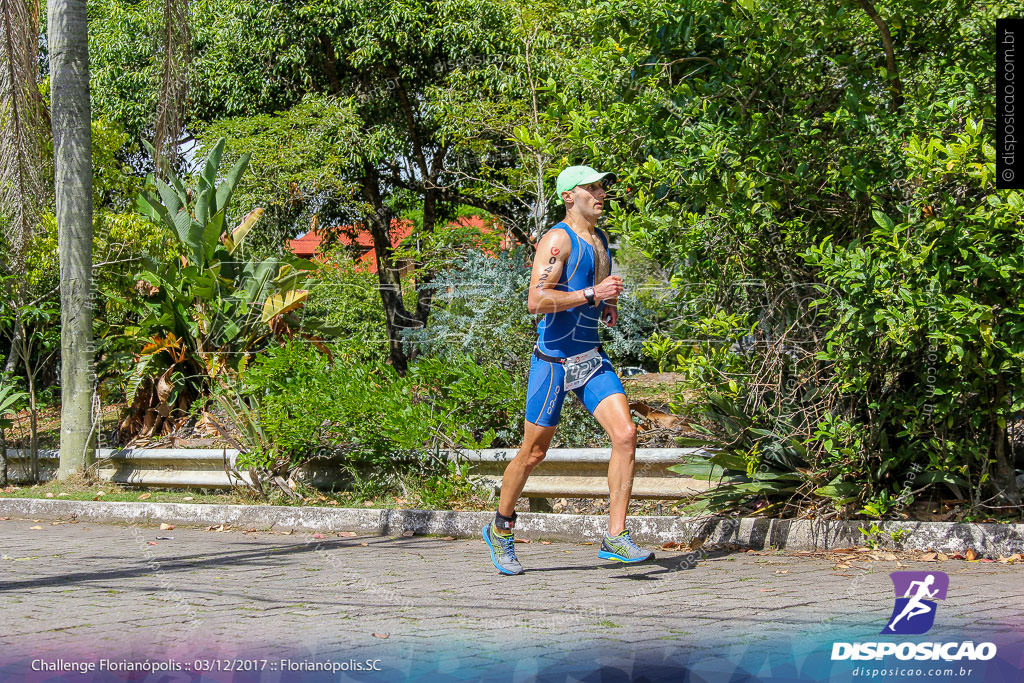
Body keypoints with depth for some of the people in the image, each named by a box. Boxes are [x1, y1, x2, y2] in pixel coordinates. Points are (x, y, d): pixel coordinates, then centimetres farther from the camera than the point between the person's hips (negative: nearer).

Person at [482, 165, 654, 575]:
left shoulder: (600, 240, 14)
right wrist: (593, 294, -24)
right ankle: (501, 529, 27)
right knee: (534, 452, 4)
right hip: (554, 360, -7)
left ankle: (615, 539, -12)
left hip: (592, 359, 7)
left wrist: (610, 309, 12)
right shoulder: (558, 240, -12)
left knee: (625, 434, -12)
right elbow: (537, 301, -23)